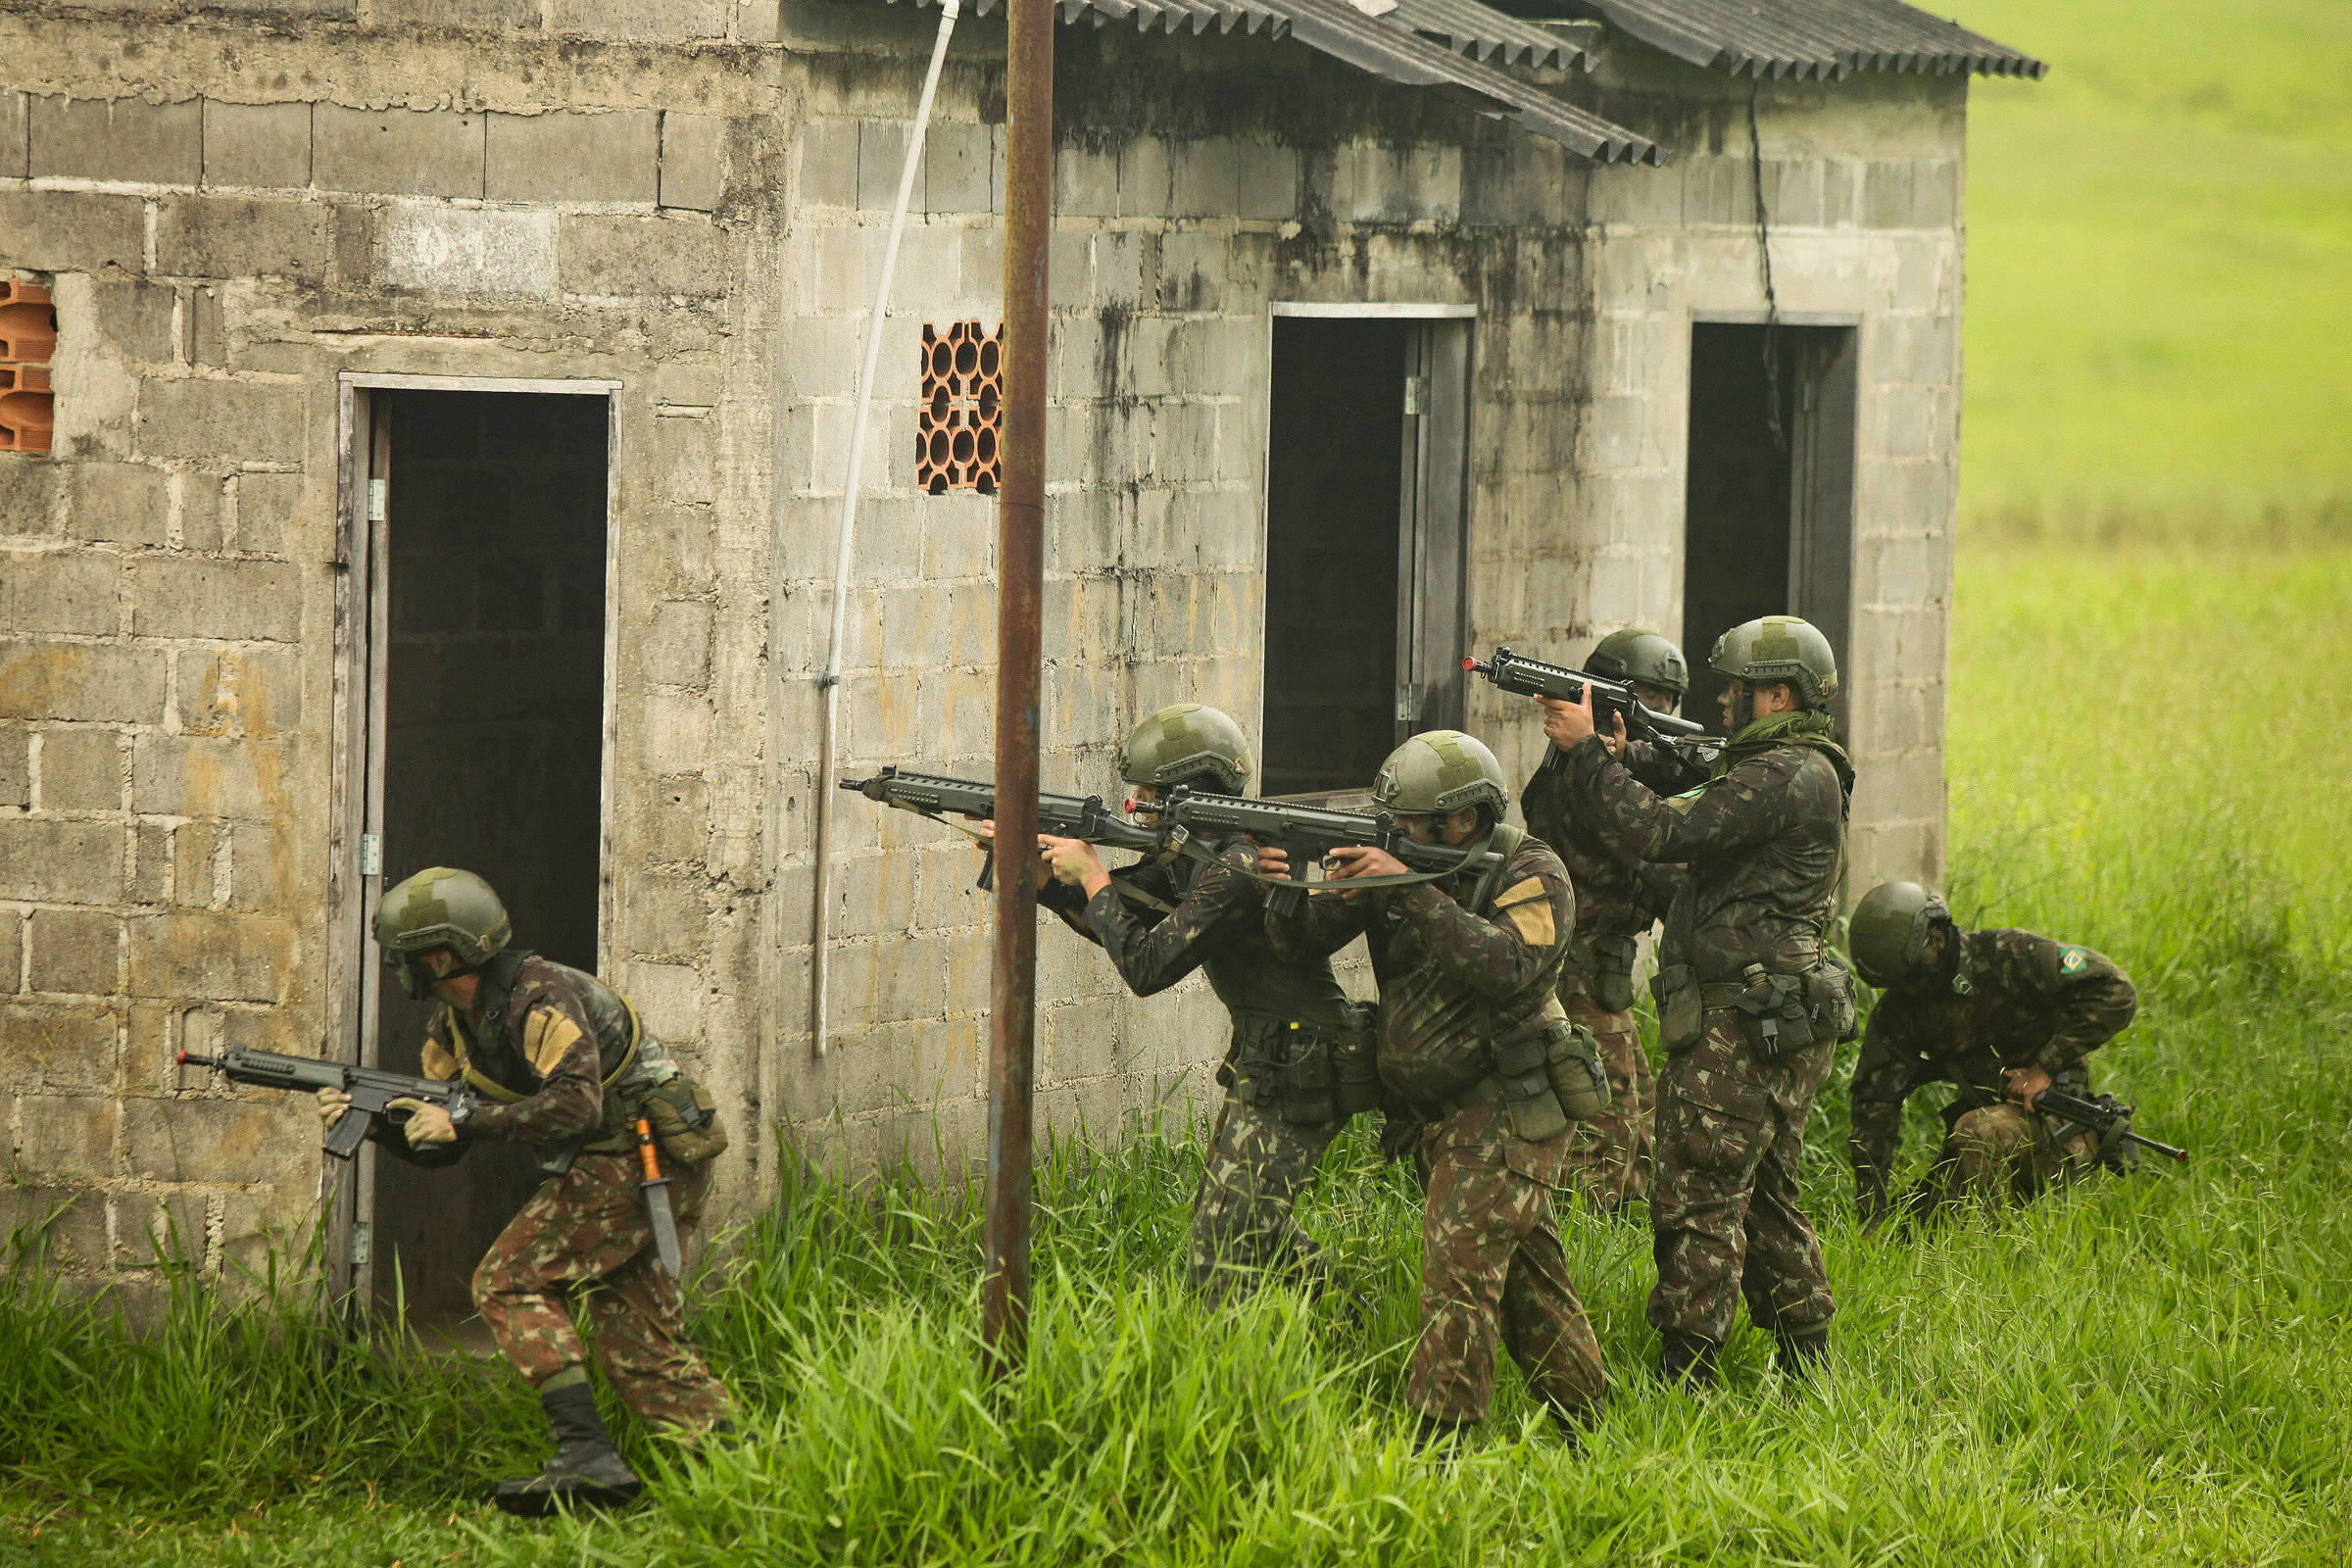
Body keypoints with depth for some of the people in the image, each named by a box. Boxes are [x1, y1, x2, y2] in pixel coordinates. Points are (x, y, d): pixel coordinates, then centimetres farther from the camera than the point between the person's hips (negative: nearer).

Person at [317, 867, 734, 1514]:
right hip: (611, 1166, 10)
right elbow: (435, 1145, 14)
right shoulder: (454, 1026, 10)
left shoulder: (540, 996, -20)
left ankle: (587, 1455, -21)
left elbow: (576, 1106, -31)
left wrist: (463, 1122, -28)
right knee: (638, 1346, 8)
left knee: (511, 1284, -14)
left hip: (642, 1153, -10)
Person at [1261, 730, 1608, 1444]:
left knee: (1461, 1270, -16)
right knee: (1525, 1276, 14)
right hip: (1436, 1115, 7)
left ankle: (1435, 1446, -18)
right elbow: (1305, 942, 0)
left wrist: (1412, 892, -34)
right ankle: (1583, 1430, 23)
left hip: (1505, 1109, -7)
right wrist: (1285, 892, -23)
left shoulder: (1532, 874, -13)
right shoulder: (1393, 859, 3)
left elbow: (1506, 966, -30)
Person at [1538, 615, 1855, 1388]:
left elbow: (1662, 833, -22)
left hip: (1745, 1028, -11)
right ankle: (1807, 1373, 22)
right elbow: (1681, 829, 19)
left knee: (1699, 1203, -9)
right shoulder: (1786, 773, 18)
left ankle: (1685, 1377, -9)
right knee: (1764, 1200, 17)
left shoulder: (1787, 776, -16)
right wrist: (1616, 759, 8)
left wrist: (1586, 749, -14)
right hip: (1777, 1027, 11)